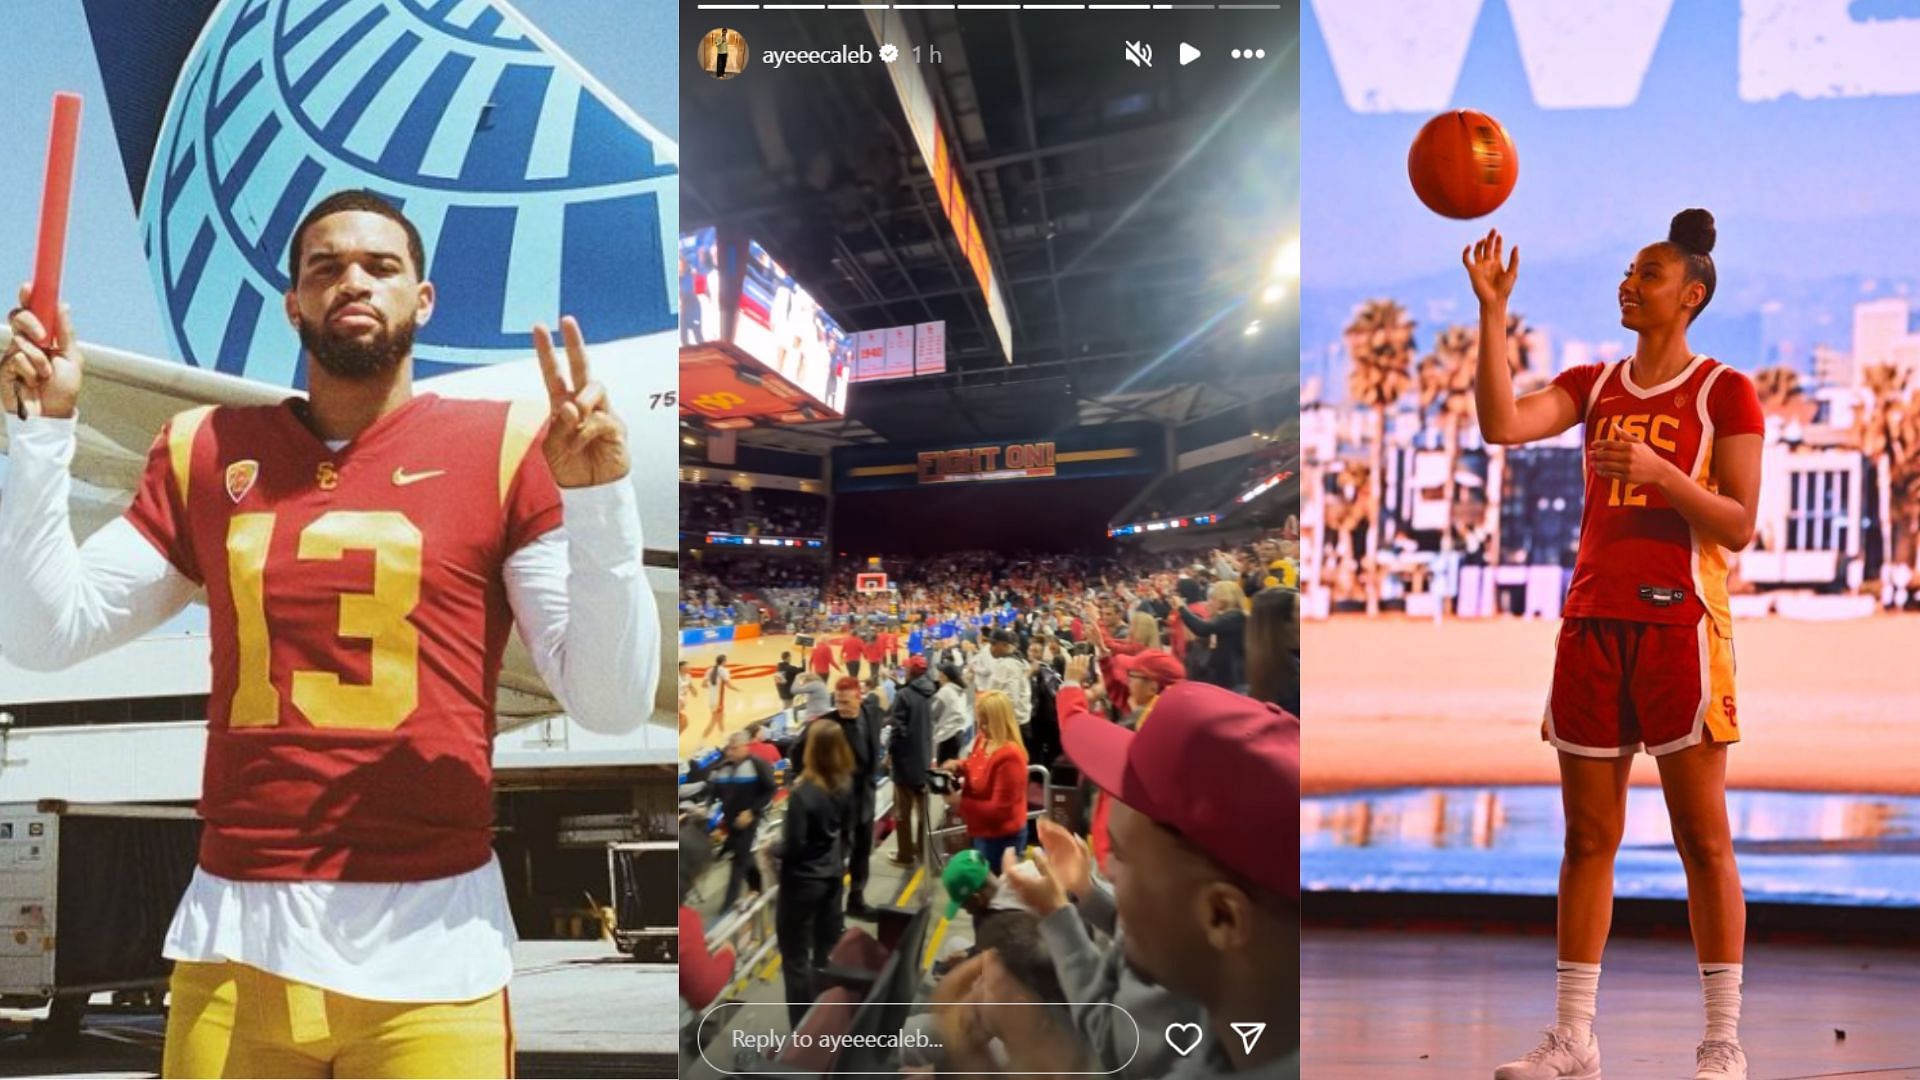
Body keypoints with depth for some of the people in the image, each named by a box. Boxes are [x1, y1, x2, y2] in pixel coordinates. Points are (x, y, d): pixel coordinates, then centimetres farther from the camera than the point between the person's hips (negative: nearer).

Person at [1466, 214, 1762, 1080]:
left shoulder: (1724, 392, 1)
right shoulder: (1593, 385, 13)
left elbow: (1739, 526, -5)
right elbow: (1501, 425, -5)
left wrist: (1660, 471, -21)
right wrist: (1492, 310, -9)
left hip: (1678, 625, -4)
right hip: (1592, 621, 4)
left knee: (1702, 836, -2)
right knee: (1587, 836, 6)